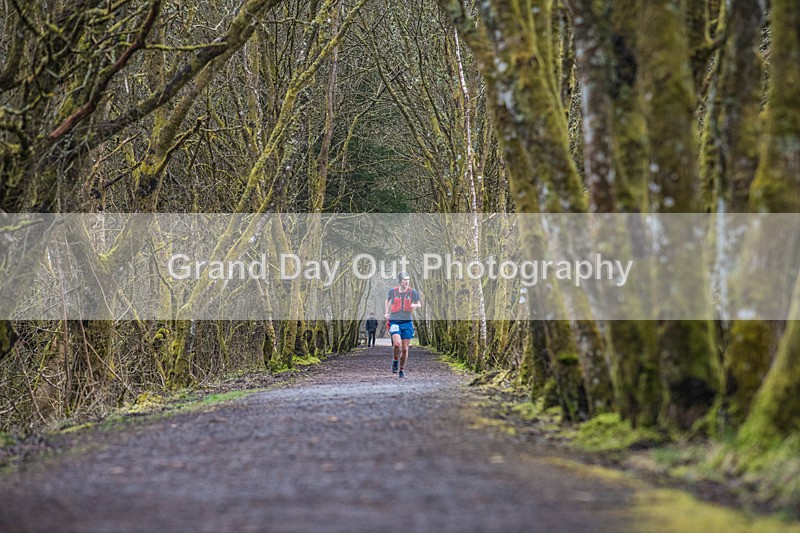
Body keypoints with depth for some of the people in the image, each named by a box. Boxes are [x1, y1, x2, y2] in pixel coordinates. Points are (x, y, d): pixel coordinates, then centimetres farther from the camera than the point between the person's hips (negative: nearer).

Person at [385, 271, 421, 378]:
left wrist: (415, 305, -10)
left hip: (407, 322, 2)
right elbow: (388, 300, 20)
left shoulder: (412, 292, -1)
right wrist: (387, 312, 13)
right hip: (394, 322, -2)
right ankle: (395, 360, 6)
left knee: (405, 348, 2)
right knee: (397, 343, -23)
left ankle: (402, 370, 19)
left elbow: (419, 304, 12)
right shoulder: (392, 291, -2)